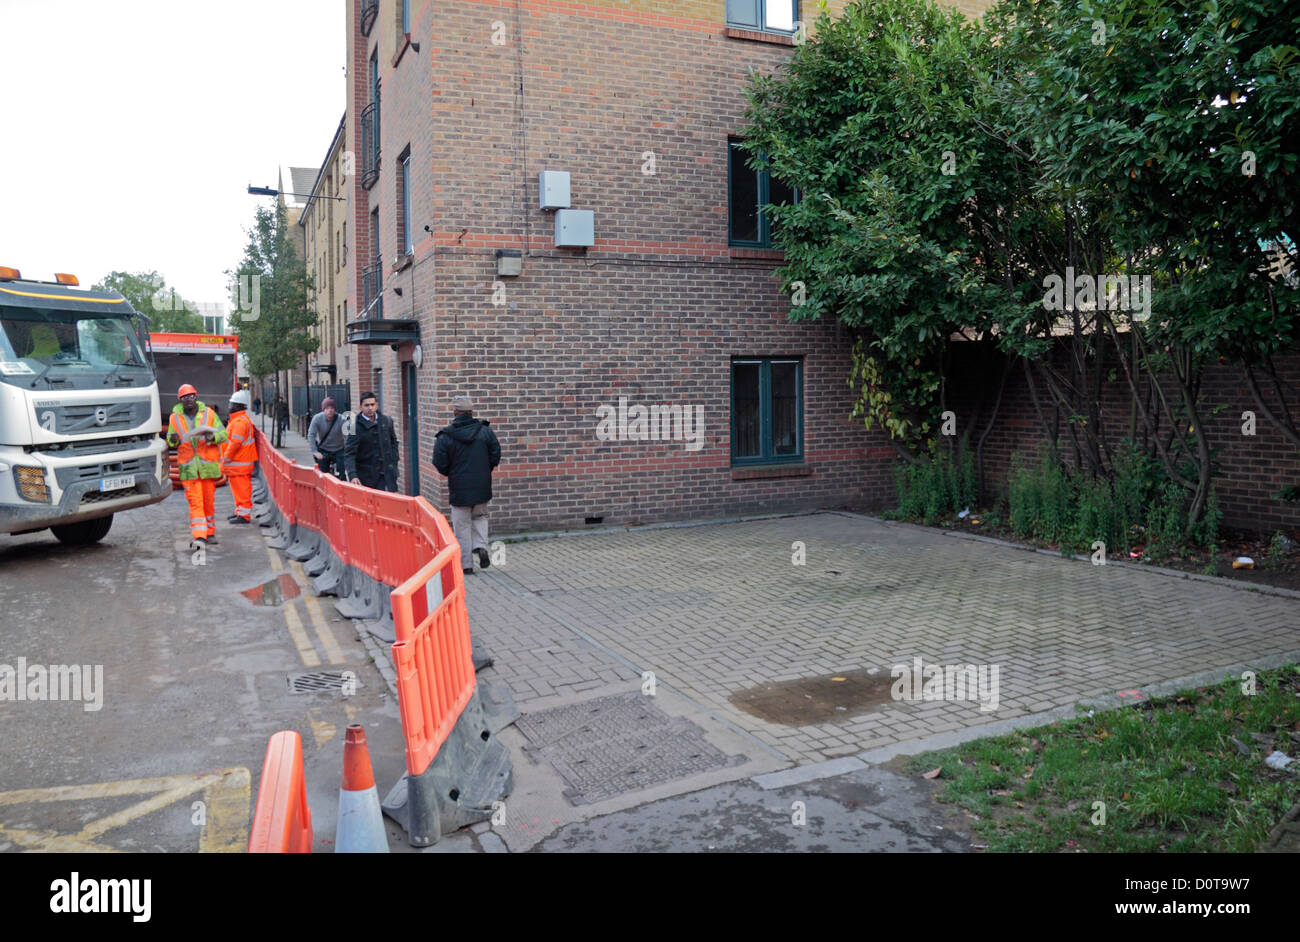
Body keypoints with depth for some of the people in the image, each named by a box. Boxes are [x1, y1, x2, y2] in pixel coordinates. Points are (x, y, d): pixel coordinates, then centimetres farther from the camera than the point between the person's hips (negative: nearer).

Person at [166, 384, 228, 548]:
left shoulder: (208, 414, 2)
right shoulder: (175, 418, 5)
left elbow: (223, 434, 2)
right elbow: (170, 440, 15)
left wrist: (212, 436, -20)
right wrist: (173, 440, -9)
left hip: (208, 465, 0)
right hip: (188, 467, 0)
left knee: (209, 501, 9)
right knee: (195, 502, -8)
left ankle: (210, 533, 24)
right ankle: (198, 538, -12)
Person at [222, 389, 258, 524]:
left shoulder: (240, 422, -19)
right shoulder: (237, 419, 18)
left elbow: (235, 443, -25)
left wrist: (226, 459, -17)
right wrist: (226, 460, 22)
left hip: (239, 463, -11)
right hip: (237, 464, 11)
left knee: (242, 489, -7)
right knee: (238, 489, 17)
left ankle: (244, 515, -5)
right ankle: (240, 512, 26)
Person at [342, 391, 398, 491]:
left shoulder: (386, 421, 3)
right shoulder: (356, 427, -11)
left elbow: (393, 441, 20)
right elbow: (349, 454, -16)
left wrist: (394, 460, 12)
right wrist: (353, 476, -27)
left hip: (386, 471, 3)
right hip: (365, 475, -2)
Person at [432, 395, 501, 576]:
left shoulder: (445, 436, -10)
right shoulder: (486, 432, -3)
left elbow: (440, 464, -8)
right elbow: (496, 456, 1)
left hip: (459, 488, -3)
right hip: (482, 486, 3)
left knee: (462, 526, 6)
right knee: (480, 517, 24)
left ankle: (466, 564, 9)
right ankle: (481, 546, 2)